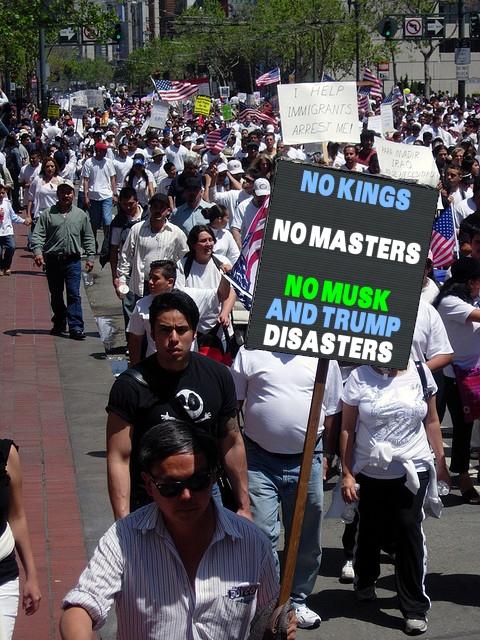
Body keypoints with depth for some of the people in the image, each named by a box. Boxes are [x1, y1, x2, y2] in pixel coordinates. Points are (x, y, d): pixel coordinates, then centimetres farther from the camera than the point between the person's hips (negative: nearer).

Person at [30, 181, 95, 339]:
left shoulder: (81, 215, 8)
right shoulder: (47, 214, 3)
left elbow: (88, 238, 12)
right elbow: (38, 235, -1)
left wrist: (90, 256, 6)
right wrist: (37, 251, -17)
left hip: (73, 260, -1)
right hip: (53, 261, 1)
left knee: (74, 295, -7)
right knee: (56, 295, 11)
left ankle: (76, 327, -8)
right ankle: (59, 323, 26)